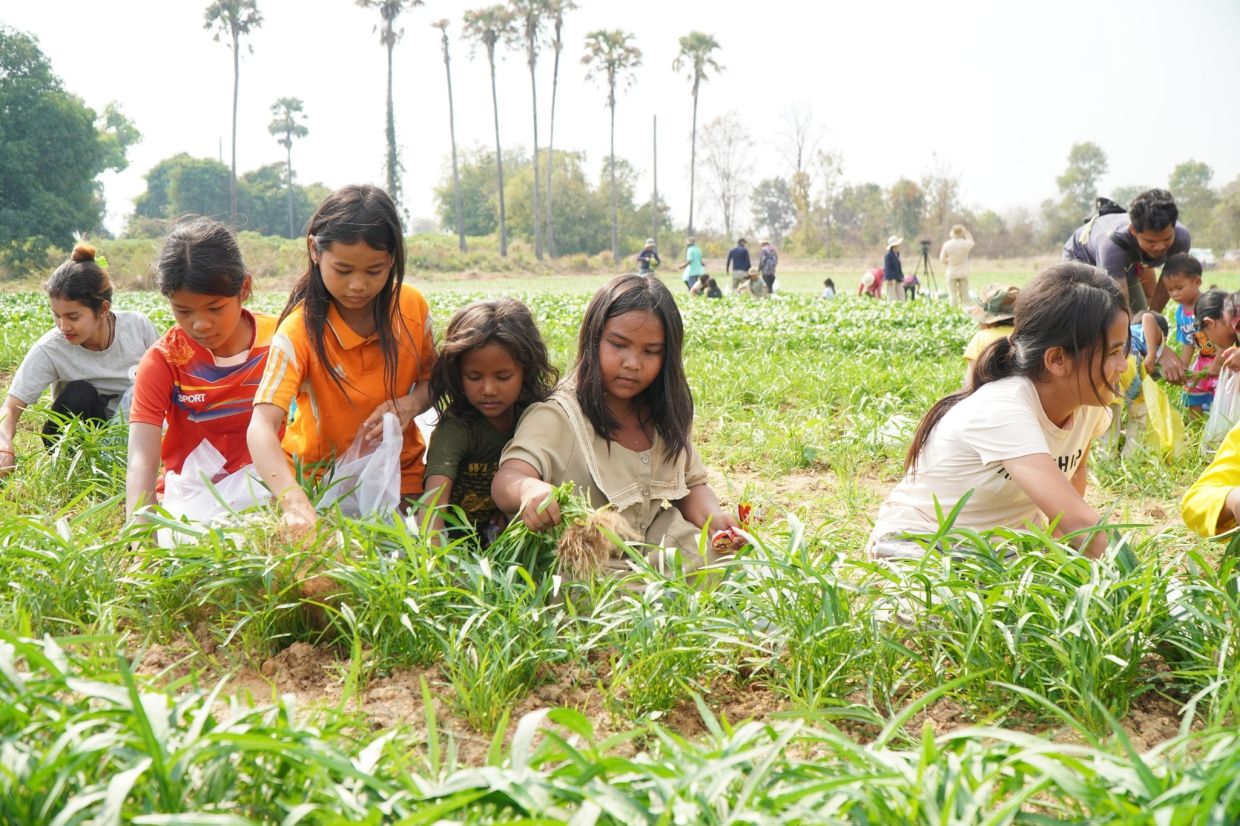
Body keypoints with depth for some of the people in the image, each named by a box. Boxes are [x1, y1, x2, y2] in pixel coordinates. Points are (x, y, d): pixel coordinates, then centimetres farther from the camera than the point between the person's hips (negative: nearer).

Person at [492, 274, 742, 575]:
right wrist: (529, 489, -49)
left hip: (666, 558, 5)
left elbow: (691, 487, 19)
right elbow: (506, 480, -24)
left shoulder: (666, 419, 9)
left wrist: (712, 516, -5)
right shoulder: (556, 418, -10)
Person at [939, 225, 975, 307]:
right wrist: (966, 232, 15)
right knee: (964, 294, 7)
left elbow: (942, 260, -3)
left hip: (951, 273, -1)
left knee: (952, 294, 1)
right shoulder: (965, 244, -9)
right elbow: (971, 242, 17)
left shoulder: (947, 244, -9)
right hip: (963, 273, 1)